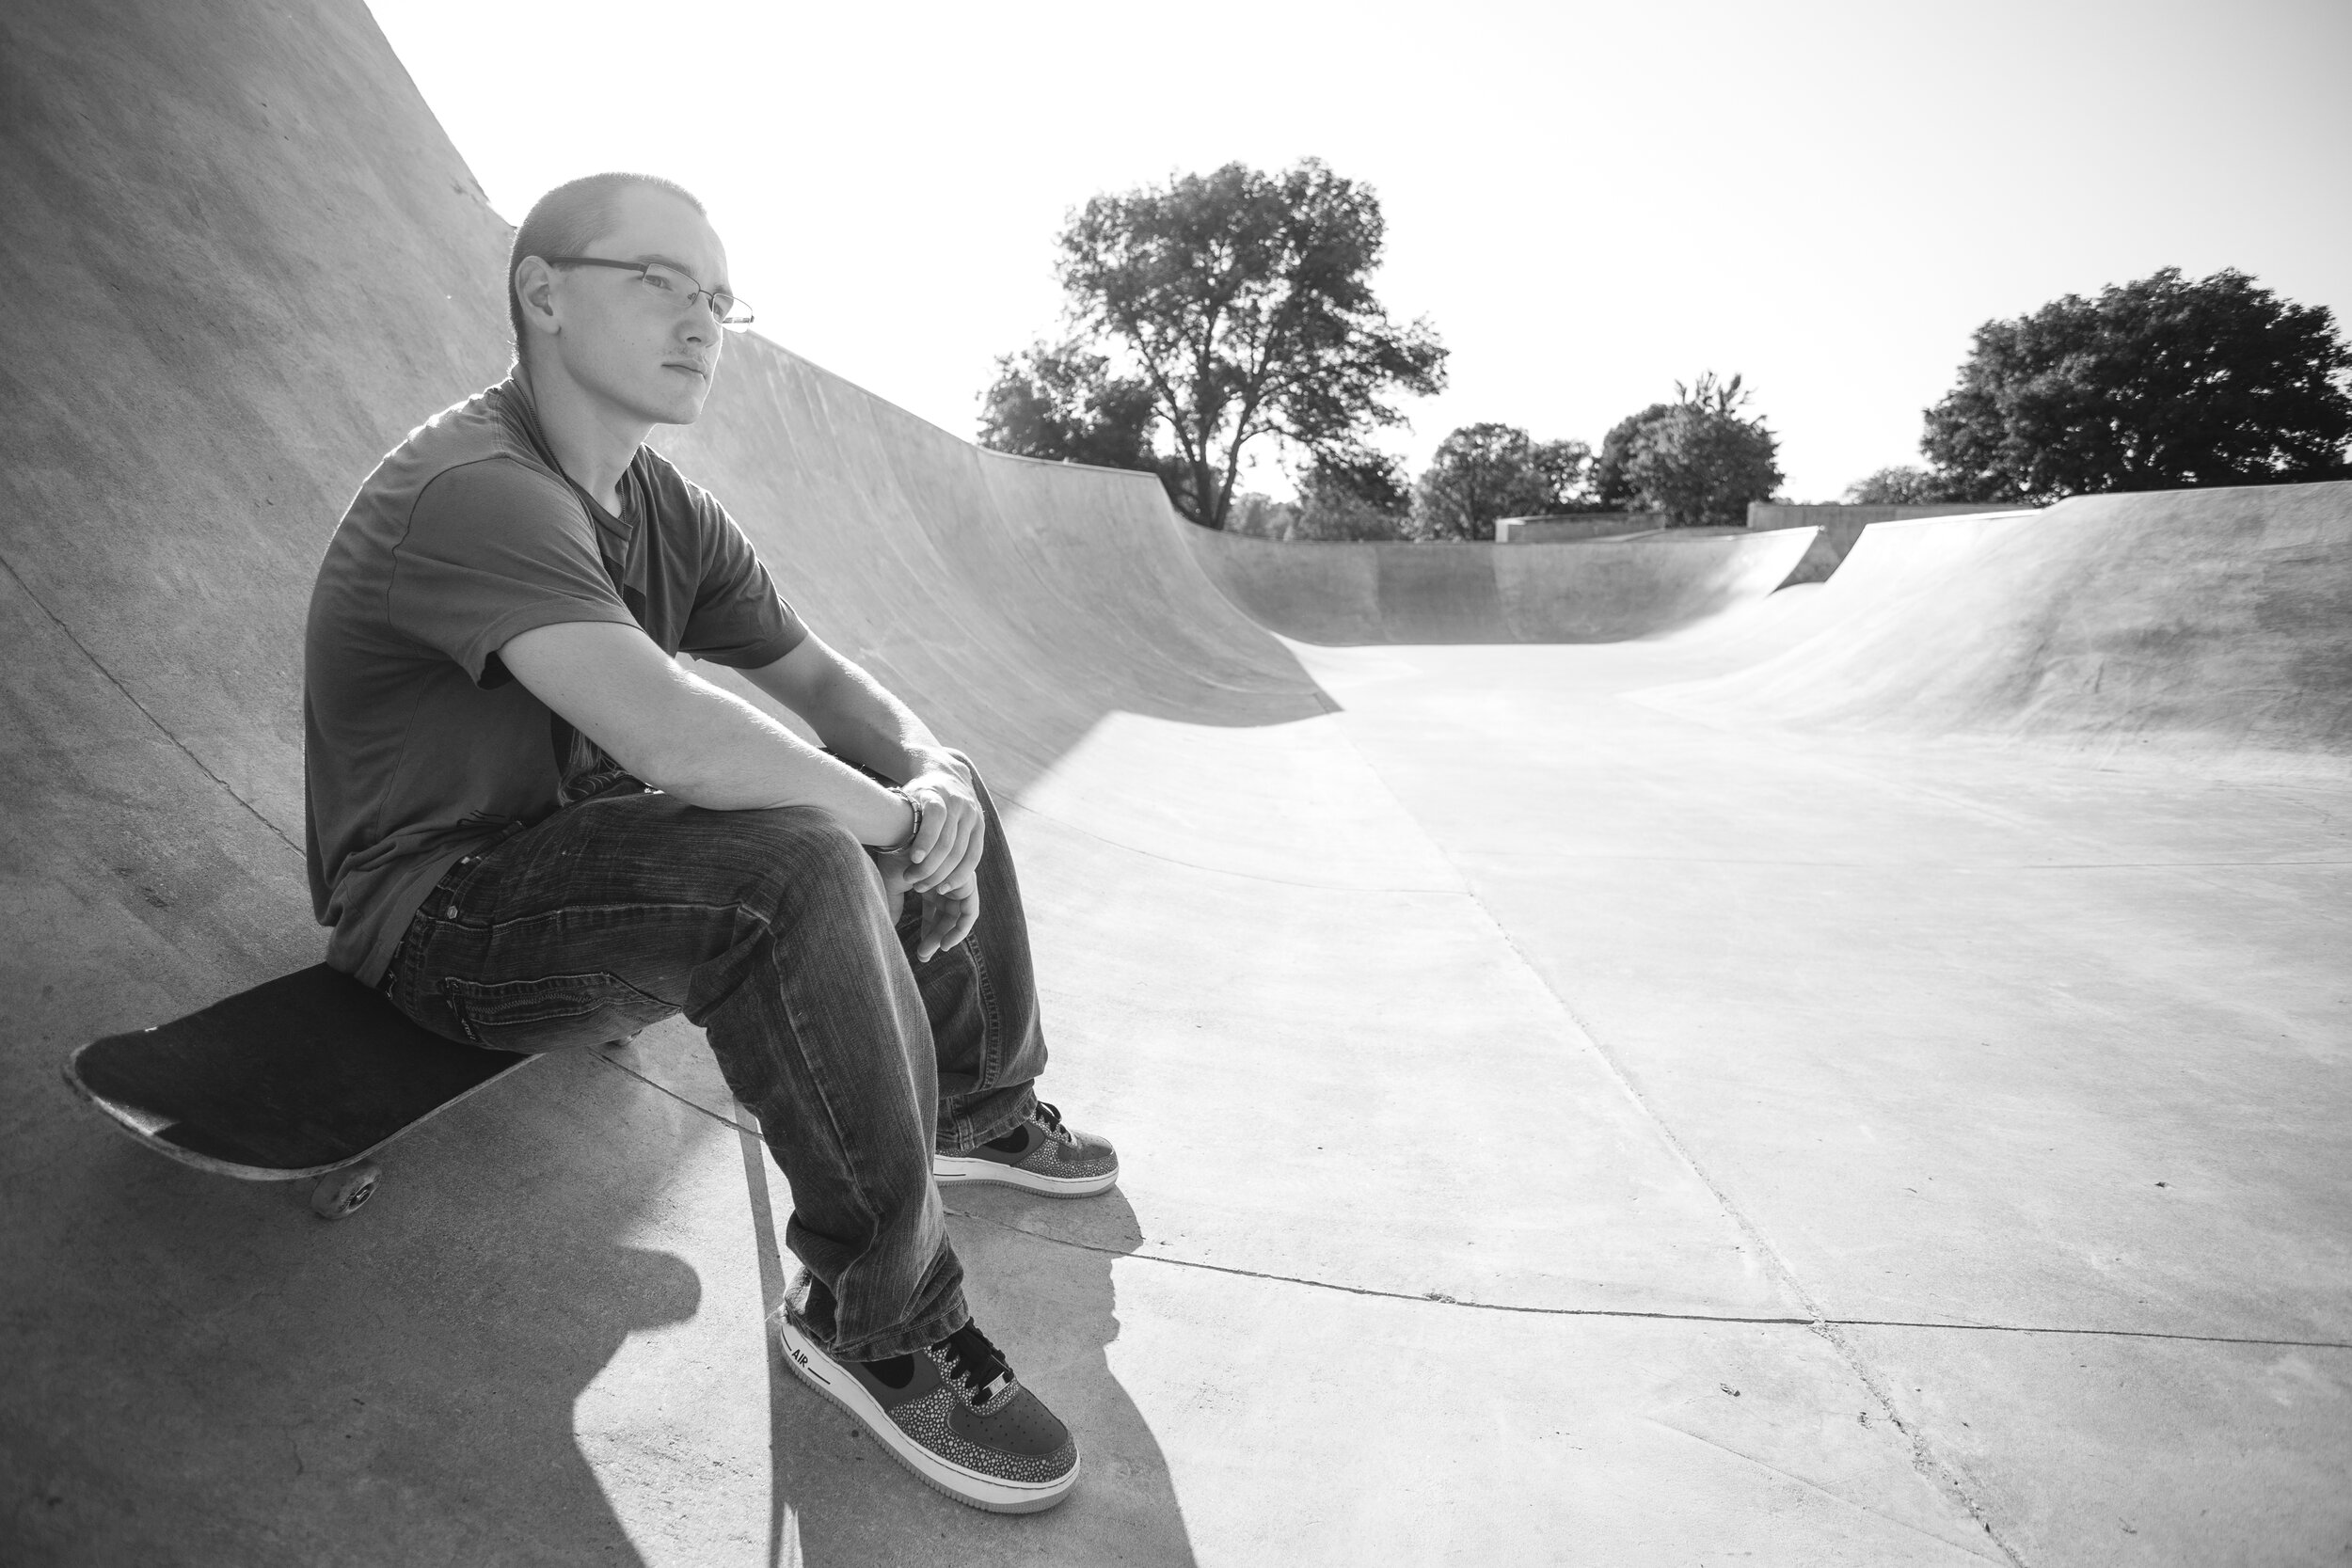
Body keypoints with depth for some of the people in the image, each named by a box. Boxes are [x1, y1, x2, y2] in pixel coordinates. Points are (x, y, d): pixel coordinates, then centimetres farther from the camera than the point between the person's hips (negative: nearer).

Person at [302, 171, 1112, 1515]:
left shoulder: (665, 509, 4)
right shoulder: (474, 492, -24)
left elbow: (825, 680, 6)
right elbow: (677, 739, -39)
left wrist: (932, 781, -14)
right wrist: (892, 817, -26)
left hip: (586, 855, 9)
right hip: (443, 918, -9)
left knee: (939, 783, 8)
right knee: (797, 873, -36)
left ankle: (979, 1104, 23)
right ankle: (877, 1316, -18)